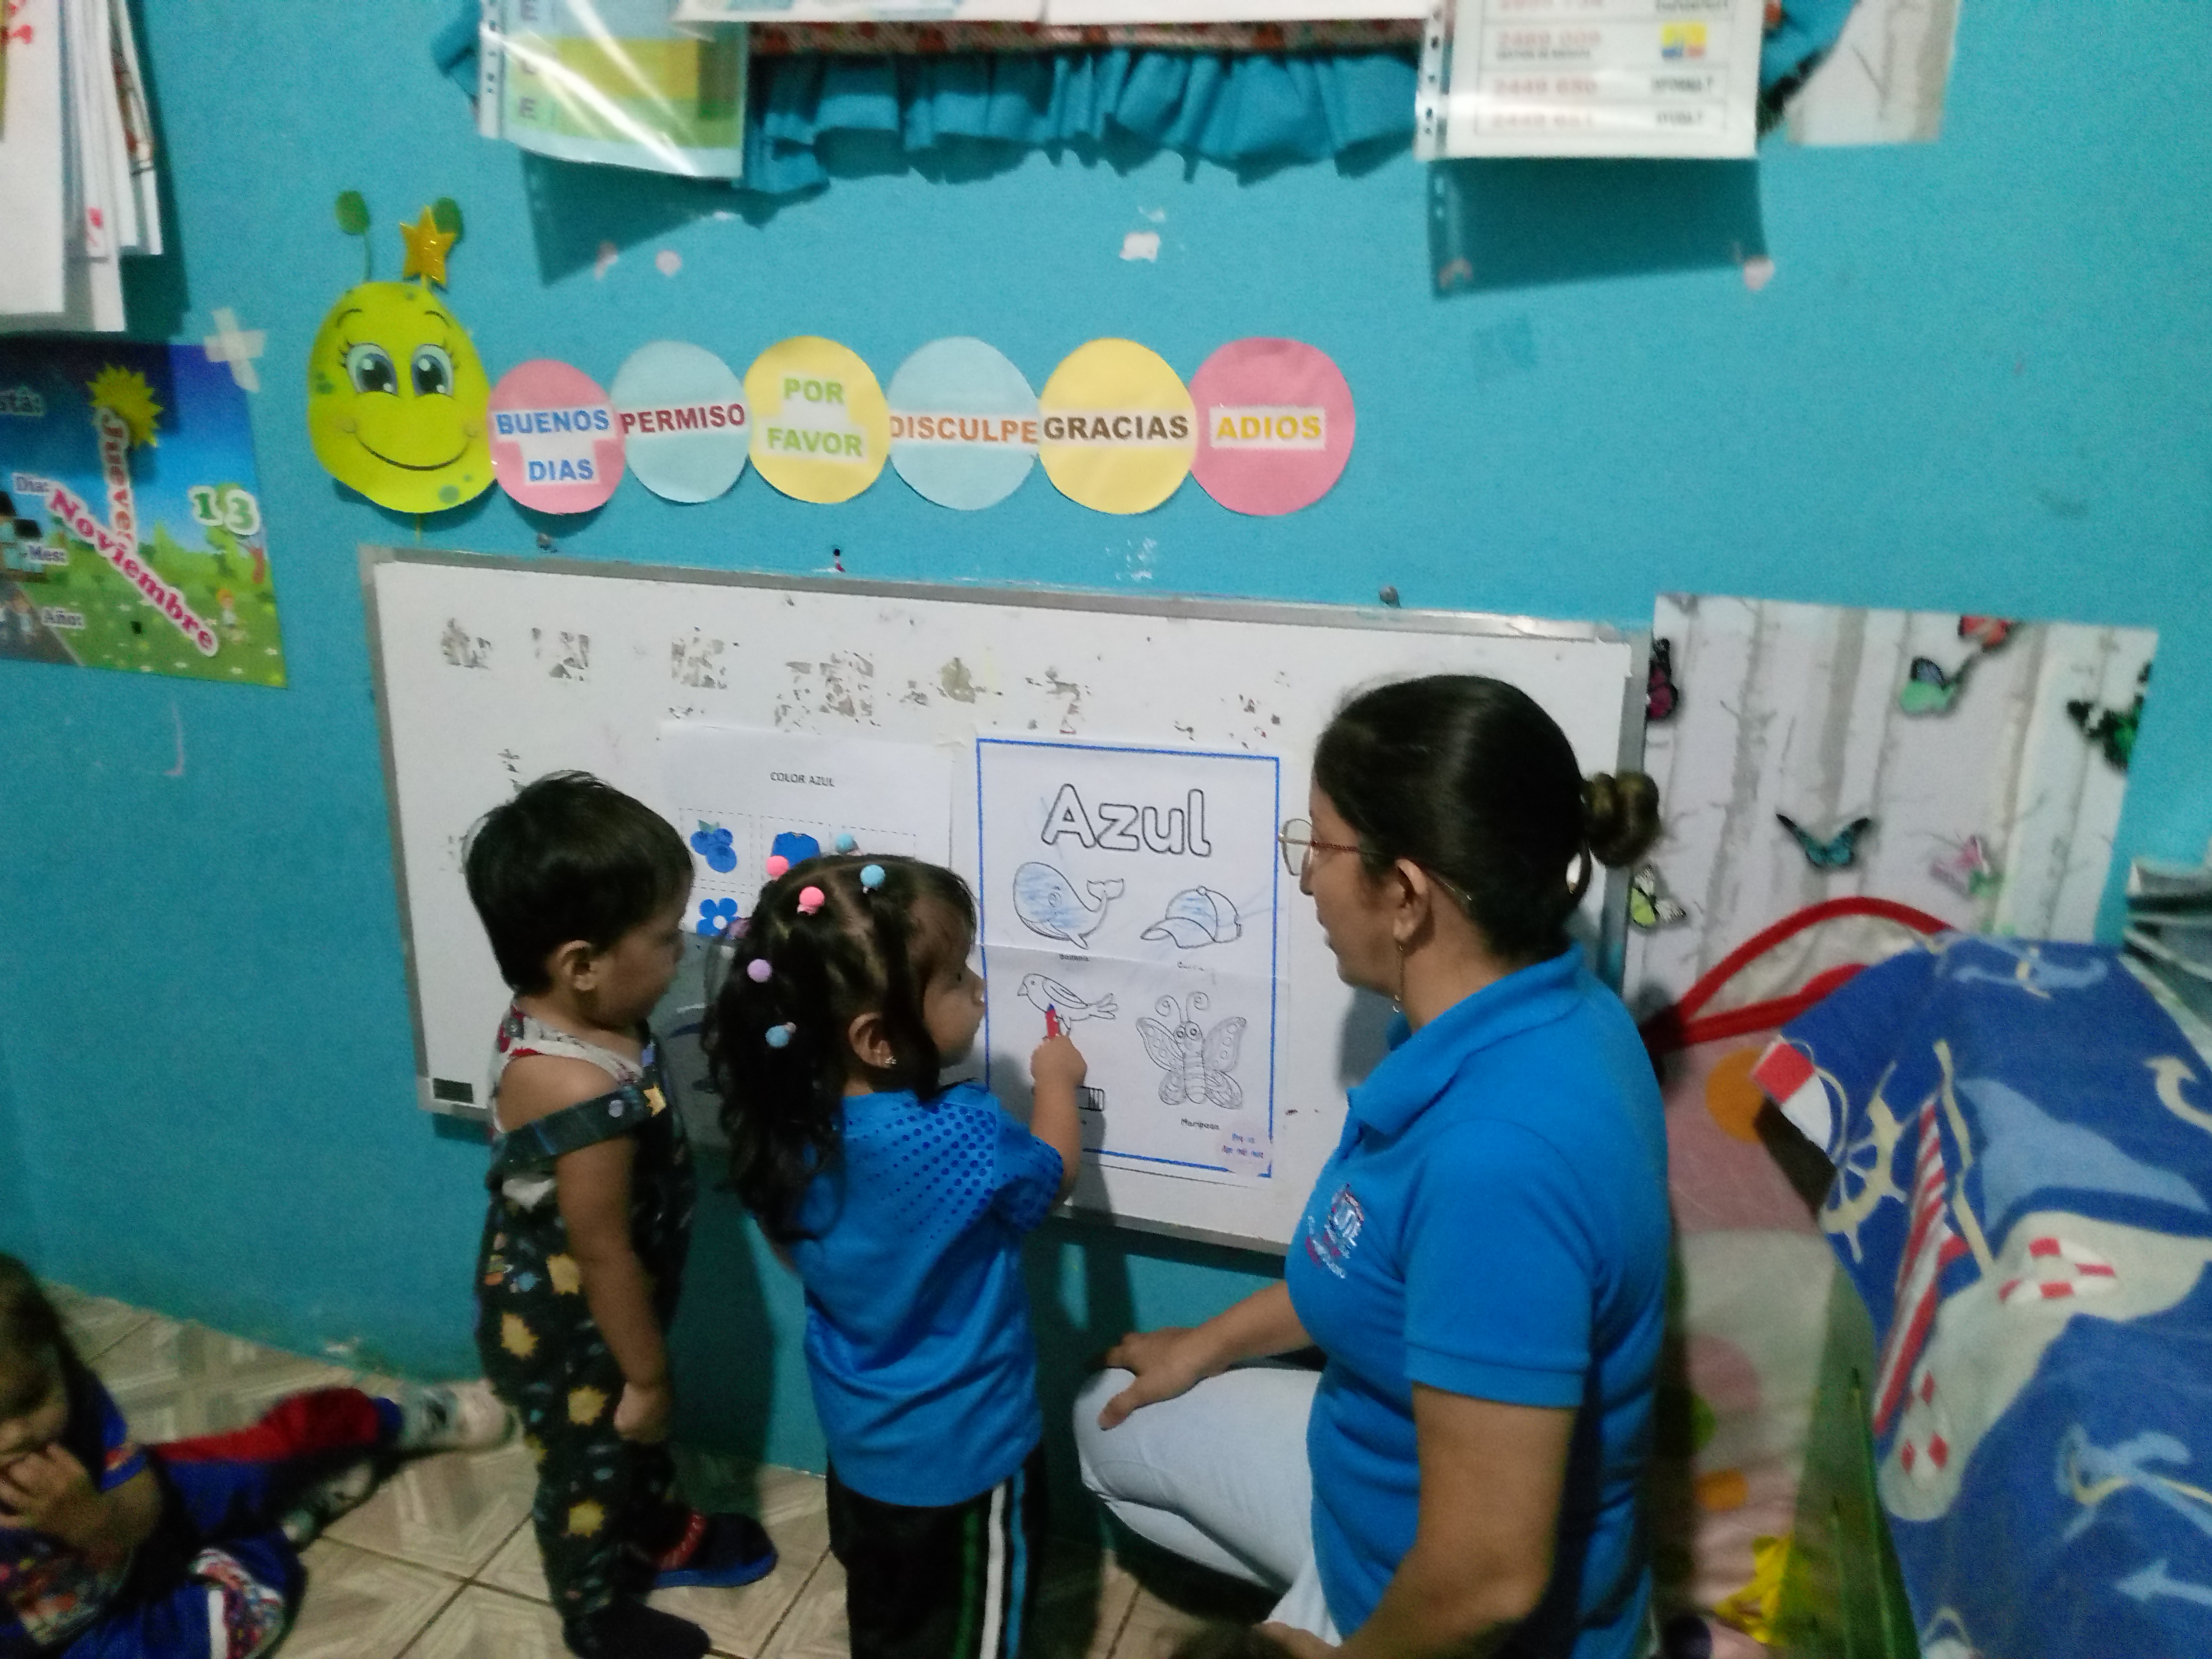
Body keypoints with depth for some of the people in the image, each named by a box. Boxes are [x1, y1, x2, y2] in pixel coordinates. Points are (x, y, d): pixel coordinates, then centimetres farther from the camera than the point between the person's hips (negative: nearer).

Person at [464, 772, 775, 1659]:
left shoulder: (563, 1019, -12)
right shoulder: (580, 1092, -42)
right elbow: (603, 1256, -30)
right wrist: (646, 1374, -17)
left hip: (598, 1312, 8)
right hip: (563, 1329, -8)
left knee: (638, 1436, 31)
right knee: (587, 1463, 19)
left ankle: (656, 1533, 59)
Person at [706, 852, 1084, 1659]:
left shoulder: (790, 1116, -15)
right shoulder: (963, 1136, -34)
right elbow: (1052, 1175, -12)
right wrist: (1055, 1082, 5)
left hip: (857, 1429, 6)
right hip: (963, 1446, -6)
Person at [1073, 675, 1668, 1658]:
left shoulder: (1499, 1154, -39)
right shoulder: (1531, 1016, -9)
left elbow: (1488, 1578, -32)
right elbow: (1375, 1259, 8)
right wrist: (1207, 1346, 17)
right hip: (1393, 1470, 8)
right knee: (1115, 1427, 21)